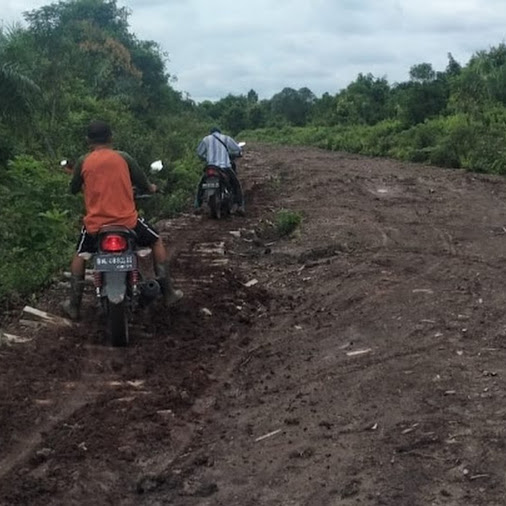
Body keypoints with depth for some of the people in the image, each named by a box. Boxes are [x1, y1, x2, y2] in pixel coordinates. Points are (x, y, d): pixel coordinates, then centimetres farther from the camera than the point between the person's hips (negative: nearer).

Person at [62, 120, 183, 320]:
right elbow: (144, 185, 8)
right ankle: (168, 293, 25)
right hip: (127, 222, -1)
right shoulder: (123, 157, 1)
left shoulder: (83, 162, 1)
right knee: (156, 241, 24)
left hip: (95, 225, 1)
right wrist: (152, 188, 31)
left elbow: (74, 189, 14)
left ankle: (74, 305, 28)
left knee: (79, 255, 28)